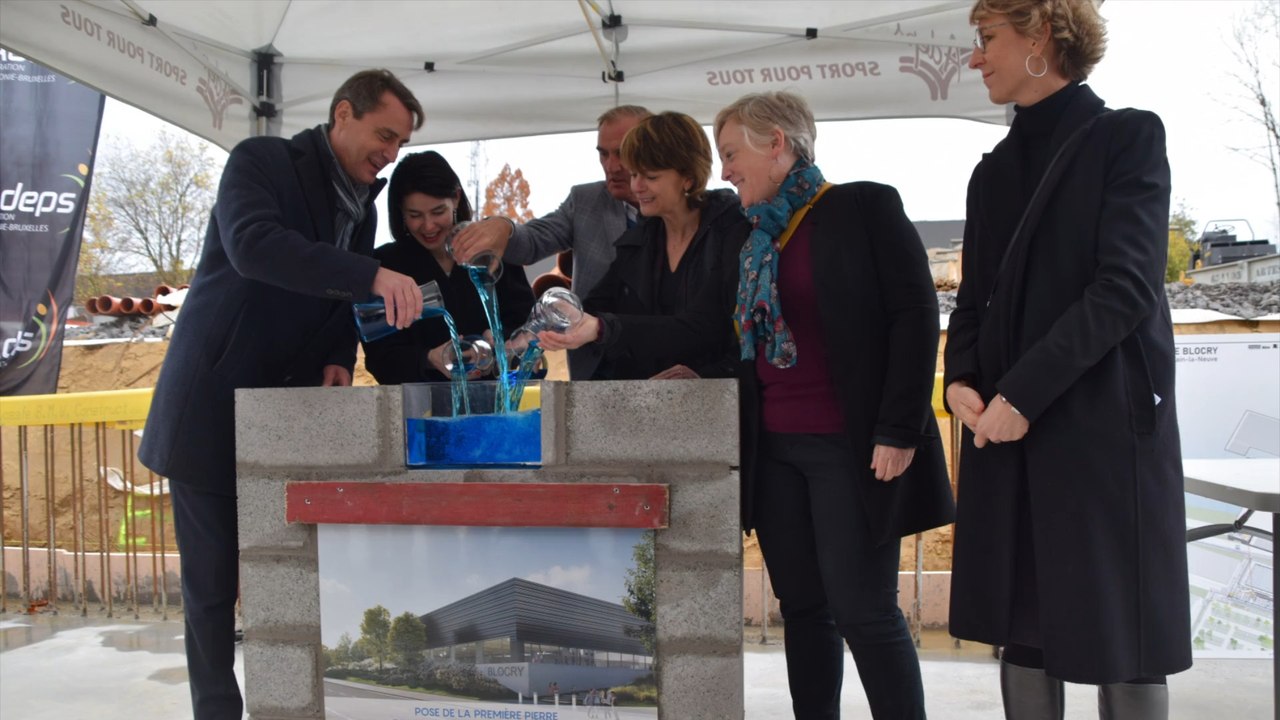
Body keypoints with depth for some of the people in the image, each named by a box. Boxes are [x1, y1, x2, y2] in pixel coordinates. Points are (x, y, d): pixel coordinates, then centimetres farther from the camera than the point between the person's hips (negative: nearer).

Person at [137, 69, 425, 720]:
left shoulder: (362, 205, 11)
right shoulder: (261, 161, -10)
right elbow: (253, 245, -30)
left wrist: (339, 358, -4)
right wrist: (372, 276, -38)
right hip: (213, 408, -6)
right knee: (213, 582, 2)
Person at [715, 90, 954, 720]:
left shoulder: (865, 207, -4)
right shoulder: (752, 237, 15)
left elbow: (915, 315, -9)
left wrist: (899, 431, -15)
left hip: (849, 450, -6)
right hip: (772, 450, 6)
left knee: (864, 610, -4)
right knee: (803, 608, 10)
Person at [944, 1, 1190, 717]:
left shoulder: (1128, 137, -2)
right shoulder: (995, 170, 15)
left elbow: (1127, 286, -13)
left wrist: (1024, 393, -18)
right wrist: (963, 380, -6)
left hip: (1106, 421, -5)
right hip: (1006, 429, 5)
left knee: (1120, 634, 3)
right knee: (1023, 629, 9)